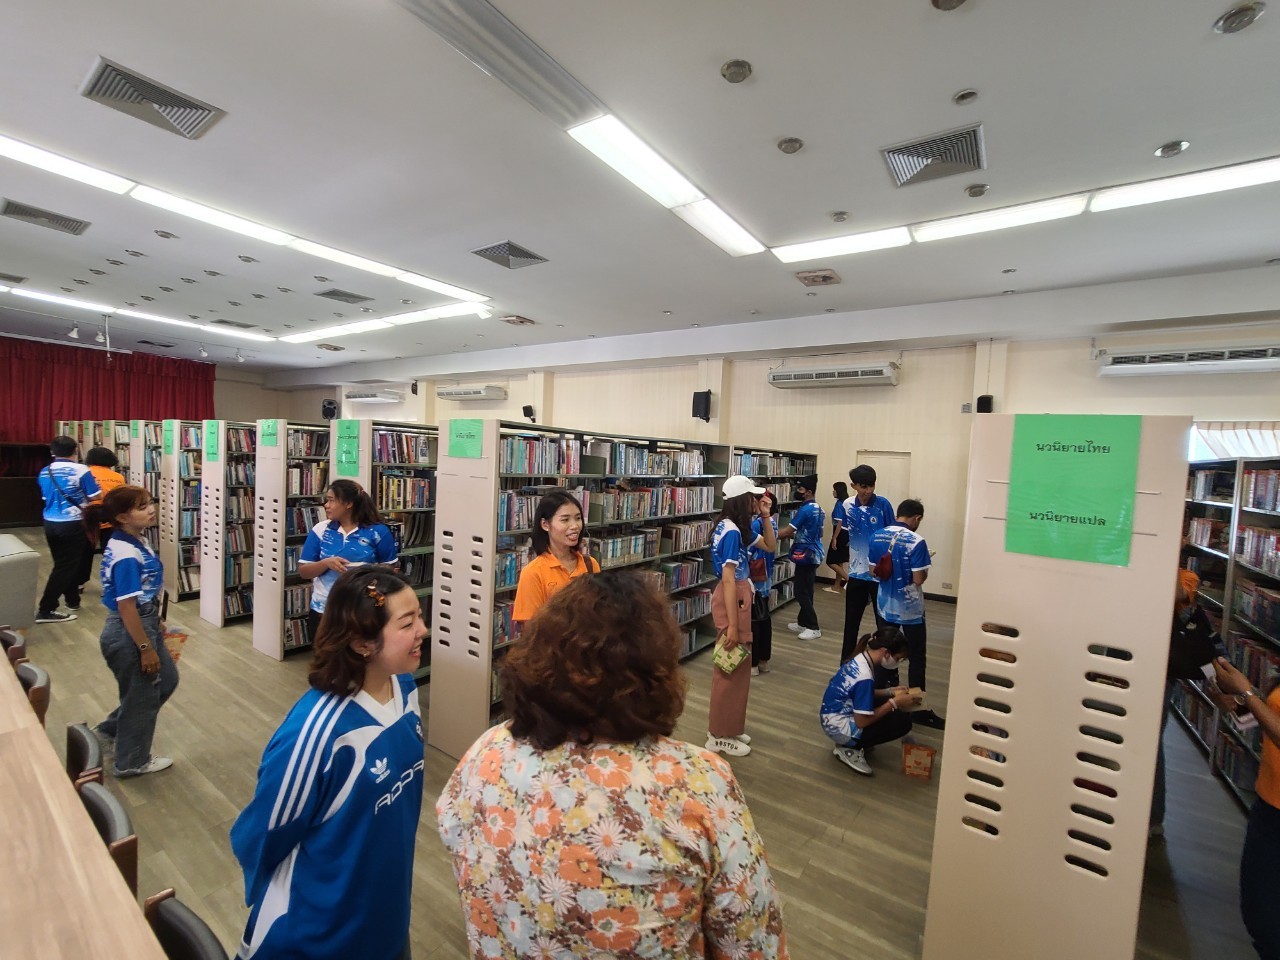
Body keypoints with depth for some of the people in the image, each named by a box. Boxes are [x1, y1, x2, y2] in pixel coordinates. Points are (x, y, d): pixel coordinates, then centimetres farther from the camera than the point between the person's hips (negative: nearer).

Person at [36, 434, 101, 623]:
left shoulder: (44, 472, 5)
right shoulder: (81, 470, -12)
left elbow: (46, 497, 15)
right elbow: (95, 497, -11)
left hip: (50, 523, 6)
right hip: (72, 523, -6)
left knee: (63, 563, 17)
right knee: (66, 566, 0)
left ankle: (73, 600, 28)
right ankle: (45, 610, -1)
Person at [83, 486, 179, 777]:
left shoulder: (135, 542, 2)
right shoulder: (126, 556, -28)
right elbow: (126, 607, -25)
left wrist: (156, 623, 21)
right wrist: (146, 648, -19)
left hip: (144, 624, 10)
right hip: (129, 634, -10)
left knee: (166, 680, 24)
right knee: (141, 696, 10)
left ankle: (109, 731, 40)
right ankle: (132, 762, 31)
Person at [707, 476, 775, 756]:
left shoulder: (738, 527, 8)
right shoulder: (732, 532, -21)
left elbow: (770, 547, 18)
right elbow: (728, 579, -24)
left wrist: (765, 516, 5)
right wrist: (732, 624, -24)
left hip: (738, 597, 10)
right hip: (732, 600, -10)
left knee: (735, 666, 20)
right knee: (731, 668, 2)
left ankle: (727, 727, 35)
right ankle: (720, 736, 17)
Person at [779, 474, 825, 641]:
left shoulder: (805, 510, -18)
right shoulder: (817, 508, 12)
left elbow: (787, 531, -16)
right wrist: (793, 534, 15)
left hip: (806, 555, -10)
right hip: (814, 554, 10)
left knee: (802, 593, -3)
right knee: (806, 591, 15)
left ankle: (814, 628, 2)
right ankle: (803, 623, 24)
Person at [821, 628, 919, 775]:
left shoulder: (860, 658, -1)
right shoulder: (865, 677, -28)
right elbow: (862, 721, -23)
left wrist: (890, 692, 4)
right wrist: (895, 703, -17)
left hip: (834, 715, 9)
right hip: (839, 727, -9)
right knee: (903, 720, -8)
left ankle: (849, 743, 13)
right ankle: (850, 749, -2)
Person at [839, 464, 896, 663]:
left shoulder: (883, 505, -11)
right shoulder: (847, 505, -1)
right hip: (856, 572, 4)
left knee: (884, 624, 6)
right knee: (851, 622, 15)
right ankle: (846, 666, 31)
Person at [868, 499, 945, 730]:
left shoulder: (877, 536, -2)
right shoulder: (916, 541, -19)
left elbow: (873, 571, 4)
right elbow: (919, 578, -19)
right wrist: (924, 568, 1)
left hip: (886, 605, 5)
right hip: (910, 608, -5)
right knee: (916, 658, 5)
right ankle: (918, 709, 11)